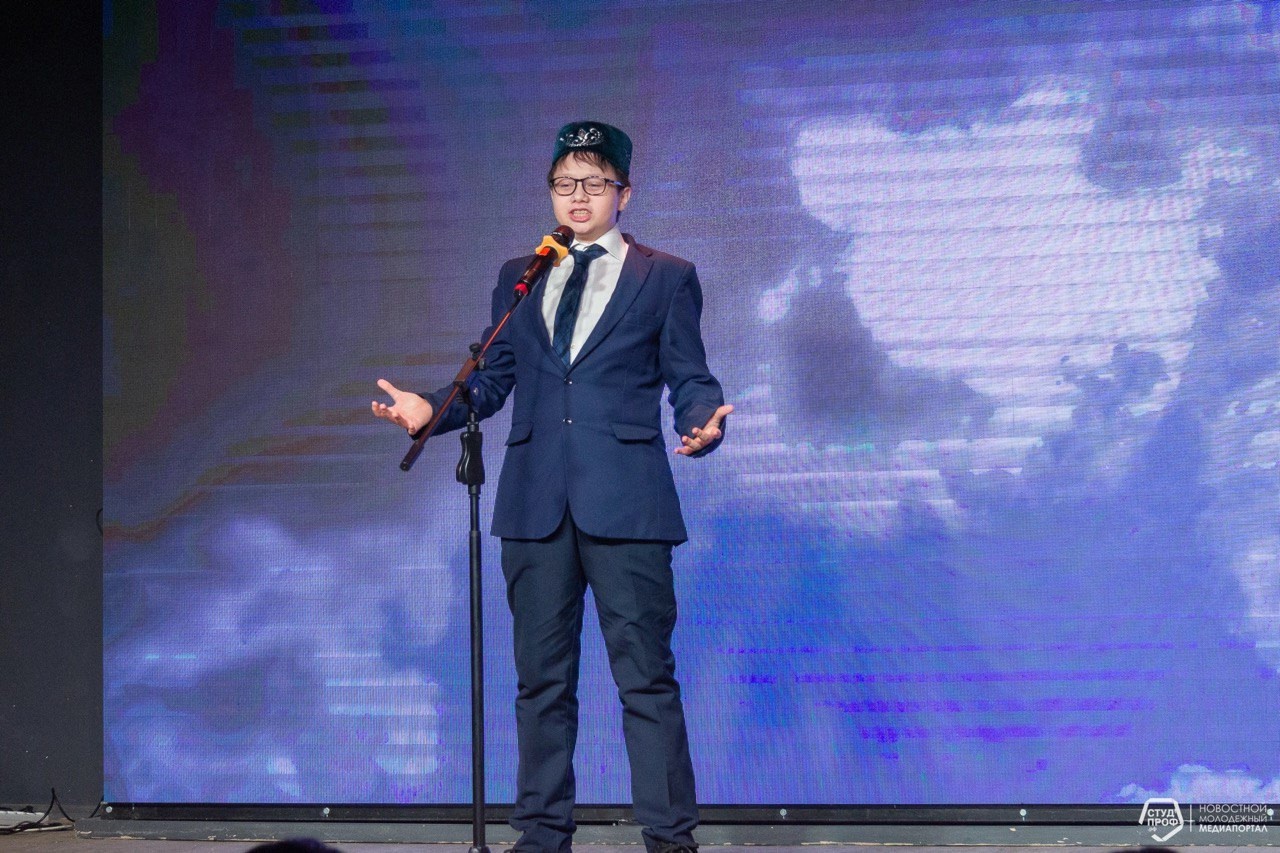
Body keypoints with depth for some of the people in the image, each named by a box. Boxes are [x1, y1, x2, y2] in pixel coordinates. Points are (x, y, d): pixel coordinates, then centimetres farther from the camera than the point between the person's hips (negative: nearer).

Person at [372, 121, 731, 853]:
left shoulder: (666, 277, 7)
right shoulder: (518, 278, 17)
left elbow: (691, 380, 3)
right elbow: (493, 380, 15)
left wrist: (703, 423, -18)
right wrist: (434, 408, -3)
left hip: (625, 503, -3)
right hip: (536, 501, 4)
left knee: (646, 676, -4)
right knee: (542, 676, 8)